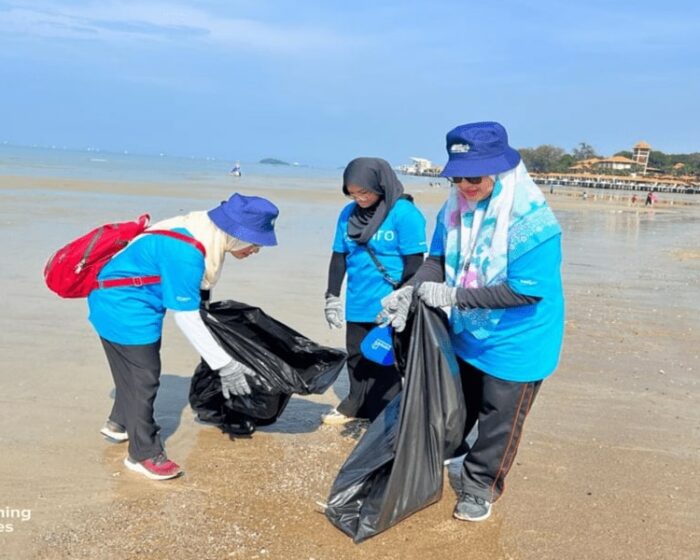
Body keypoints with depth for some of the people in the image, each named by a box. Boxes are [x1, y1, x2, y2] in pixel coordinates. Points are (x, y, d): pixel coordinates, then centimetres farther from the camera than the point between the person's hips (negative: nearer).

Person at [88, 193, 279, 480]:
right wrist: (224, 364, -25)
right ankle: (144, 454, 15)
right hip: (123, 308, -10)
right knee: (143, 378, 0)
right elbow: (185, 316, -28)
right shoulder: (185, 252, -34)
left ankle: (119, 424, 45)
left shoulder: (204, 233, -5)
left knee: (135, 369, 24)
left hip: (124, 301, 10)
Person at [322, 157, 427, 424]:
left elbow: (414, 263, -12)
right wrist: (332, 297, 11)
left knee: (385, 363, 3)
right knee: (357, 358, 18)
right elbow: (339, 257, 11)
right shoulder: (348, 213, 4)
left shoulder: (404, 214, -13)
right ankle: (356, 405, 36)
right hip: (357, 305, 6)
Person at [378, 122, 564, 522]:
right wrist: (409, 291, -21)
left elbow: (525, 290, -31)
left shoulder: (531, 217, -30)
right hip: (467, 334, 6)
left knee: (497, 423, 11)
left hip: (515, 343, -6)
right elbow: (439, 259, -1)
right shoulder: (456, 206, -9)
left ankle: (480, 488, 33)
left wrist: (454, 297, -32)